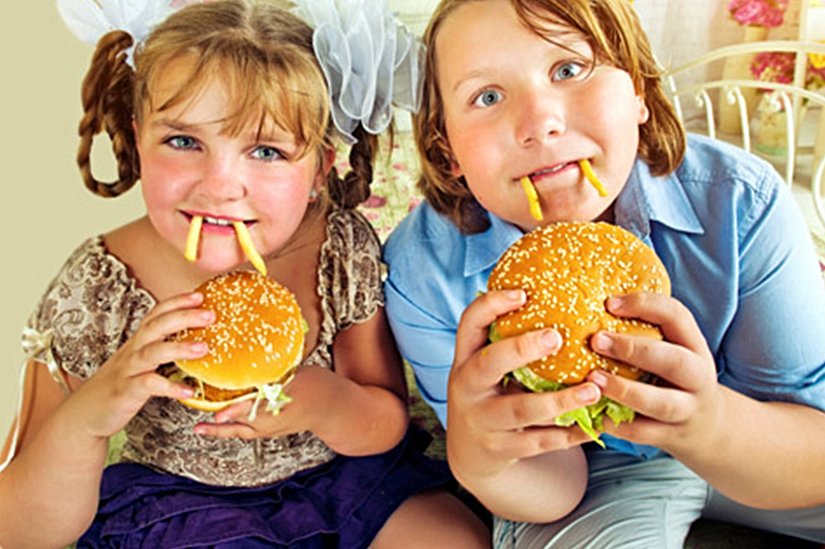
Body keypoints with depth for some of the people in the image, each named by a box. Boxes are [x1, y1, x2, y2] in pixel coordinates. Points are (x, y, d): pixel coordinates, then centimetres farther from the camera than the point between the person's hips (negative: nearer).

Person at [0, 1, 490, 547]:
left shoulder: (346, 248, -17)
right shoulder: (96, 291, -22)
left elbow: (389, 424, -8)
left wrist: (325, 403, -32)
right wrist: (84, 416, -37)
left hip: (344, 476, 3)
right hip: (176, 505, -2)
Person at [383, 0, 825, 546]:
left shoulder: (741, 202, -25)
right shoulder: (420, 272, -25)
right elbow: (558, 487, -20)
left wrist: (708, 423, -43)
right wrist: (475, 458, -43)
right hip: (592, 474, -2)